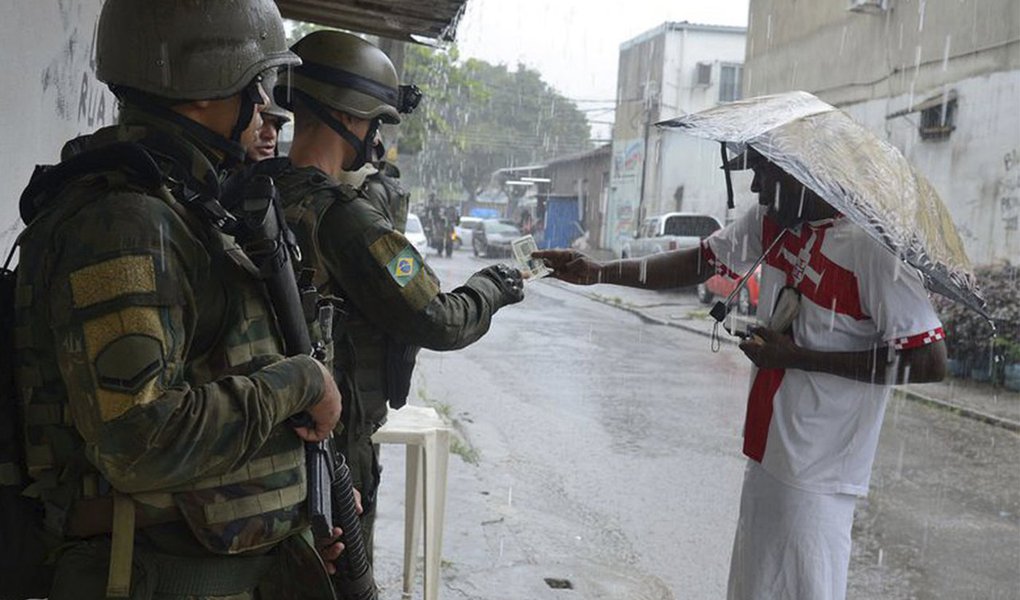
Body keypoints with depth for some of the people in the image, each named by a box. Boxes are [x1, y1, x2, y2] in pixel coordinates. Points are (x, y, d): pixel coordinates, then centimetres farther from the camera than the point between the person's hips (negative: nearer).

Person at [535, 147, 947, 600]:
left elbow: (930, 362, -22)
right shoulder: (769, 220, 1)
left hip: (815, 477, -7)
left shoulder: (870, 246, -22)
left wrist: (798, 357, -20)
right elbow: (699, 263, 9)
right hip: (766, 455, 7)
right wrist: (598, 273, 0)